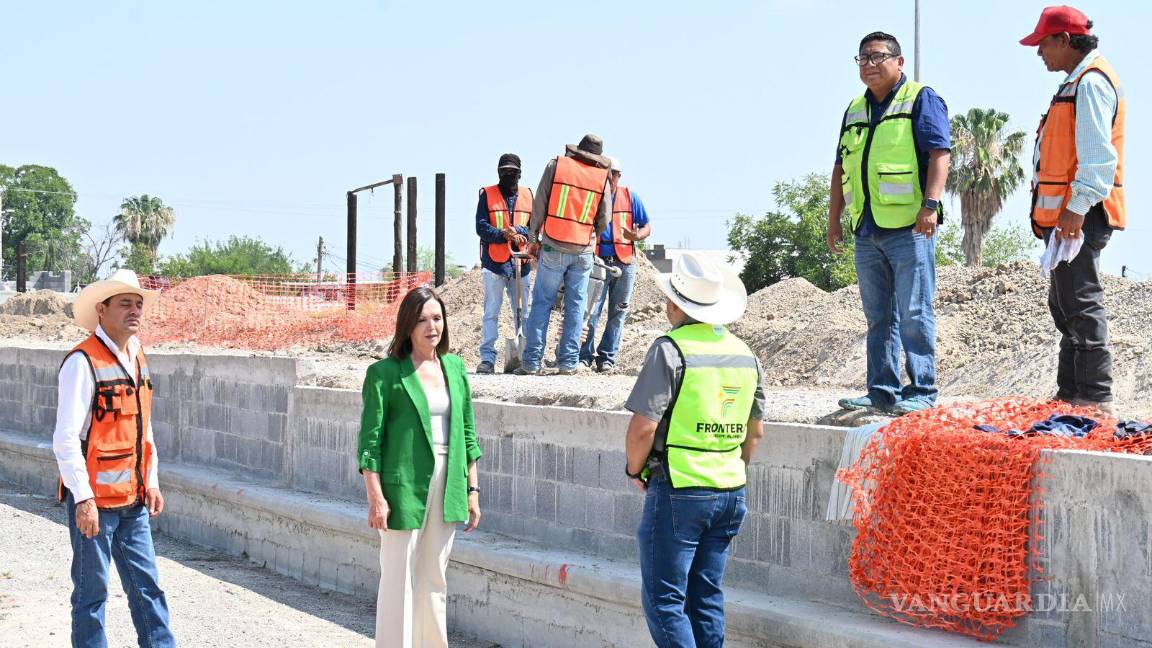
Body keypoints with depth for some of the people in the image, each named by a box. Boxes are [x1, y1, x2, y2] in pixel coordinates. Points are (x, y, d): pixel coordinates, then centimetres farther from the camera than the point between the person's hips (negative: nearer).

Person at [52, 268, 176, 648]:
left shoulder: (137, 358, 11)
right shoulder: (83, 362, -14)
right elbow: (65, 438, -18)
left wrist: (151, 482, 17)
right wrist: (83, 498, -21)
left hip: (132, 501, 7)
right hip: (94, 500, -7)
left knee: (147, 585, 10)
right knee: (91, 591, 3)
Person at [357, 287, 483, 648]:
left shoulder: (455, 368, 9)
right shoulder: (385, 373, -6)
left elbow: (467, 433, 13)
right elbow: (370, 440, -8)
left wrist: (472, 489, 10)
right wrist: (376, 498, -14)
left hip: (447, 491, 5)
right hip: (404, 487, -5)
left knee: (434, 581, 13)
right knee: (399, 582, -1)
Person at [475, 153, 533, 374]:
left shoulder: (527, 196, 12)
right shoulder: (487, 195, 5)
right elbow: (481, 227, -4)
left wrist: (518, 231, -14)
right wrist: (504, 235, -17)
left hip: (521, 263, 3)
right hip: (494, 263, -3)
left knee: (522, 312, 7)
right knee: (491, 312, -3)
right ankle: (487, 358, -4)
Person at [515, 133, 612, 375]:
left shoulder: (556, 165, 3)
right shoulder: (602, 178, 5)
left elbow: (539, 204, 2)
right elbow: (604, 220, 7)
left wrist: (533, 238, 9)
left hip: (553, 247, -1)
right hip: (583, 251, 1)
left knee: (542, 302, 2)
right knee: (576, 305, 7)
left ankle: (531, 361, 0)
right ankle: (568, 362, 6)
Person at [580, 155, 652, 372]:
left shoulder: (629, 197, 10)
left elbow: (646, 227, 10)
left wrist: (637, 236, -13)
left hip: (624, 263, 2)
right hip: (597, 262, -2)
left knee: (617, 314, 4)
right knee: (590, 312, -10)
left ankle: (607, 358, 11)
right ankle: (584, 356, -3)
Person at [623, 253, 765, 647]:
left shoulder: (671, 349, -12)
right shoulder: (744, 354, 10)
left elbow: (644, 426, -16)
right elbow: (755, 431, 17)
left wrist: (635, 469, 1)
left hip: (678, 491, -7)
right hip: (731, 493, 7)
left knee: (664, 600, -2)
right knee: (707, 598, 13)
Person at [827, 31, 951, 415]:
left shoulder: (921, 99, 1)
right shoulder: (855, 110, 21)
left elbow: (940, 153, -10)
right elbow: (841, 169, 24)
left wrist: (931, 203, -20)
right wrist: (834, 219, 19)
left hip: (909, 227, -7)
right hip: (866, 231, 7)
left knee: (913, 314, -6)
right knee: (878, 317, 9)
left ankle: (921, 391, -2)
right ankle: (882, 392, 13)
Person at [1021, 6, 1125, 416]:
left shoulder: (1091, 82, -12)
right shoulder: (1077, 82, 21)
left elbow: (1098, 155, -21)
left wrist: (1077, 208, -26)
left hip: (1080, 215, -11)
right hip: (1067, 215, 11)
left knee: (1081, 304, -10)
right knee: (1065, 304, 15)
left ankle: (1097, 398, -8)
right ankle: (1071, 392, 22)